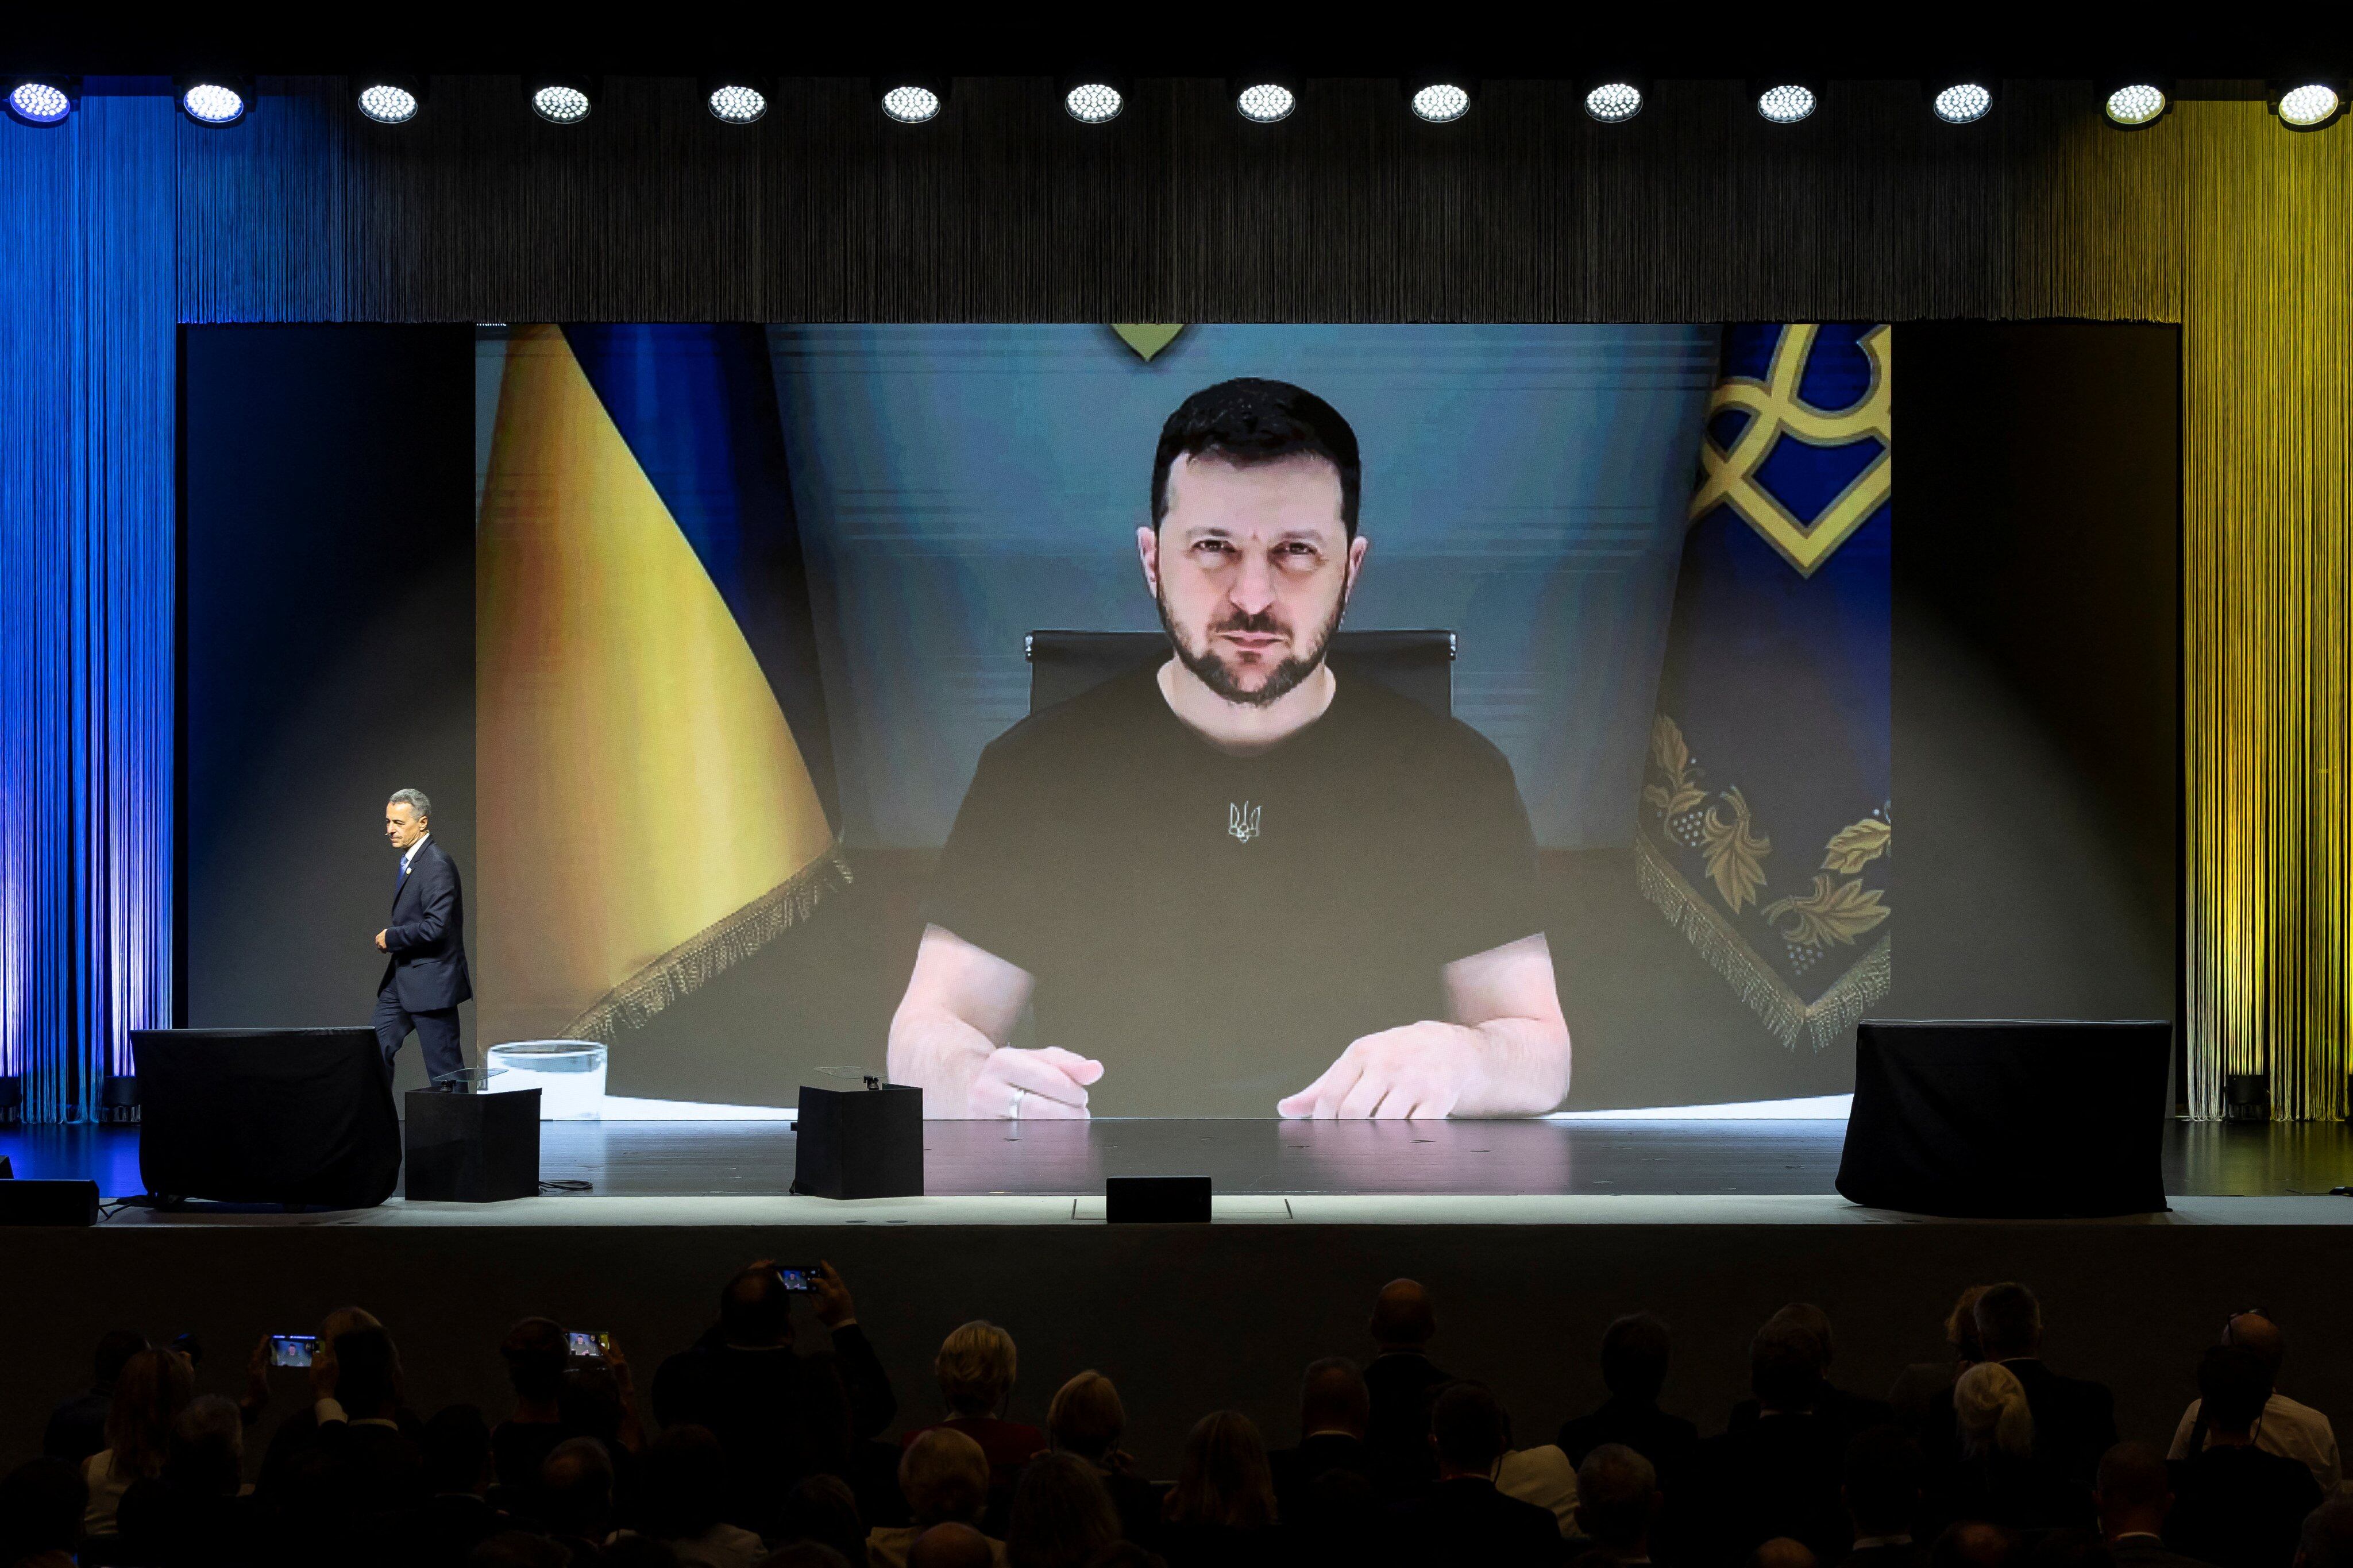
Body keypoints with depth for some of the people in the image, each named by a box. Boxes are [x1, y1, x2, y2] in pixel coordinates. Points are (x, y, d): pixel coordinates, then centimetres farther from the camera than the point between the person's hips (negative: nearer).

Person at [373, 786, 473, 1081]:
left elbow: (436, 927, -26)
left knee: (444, 1067, -2)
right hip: (401, 978, 10)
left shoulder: (437, 864, -18)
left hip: (430, 980, -10)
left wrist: (391, 938, -14)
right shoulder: (408, 860, 13)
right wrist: (389, 938, 7)